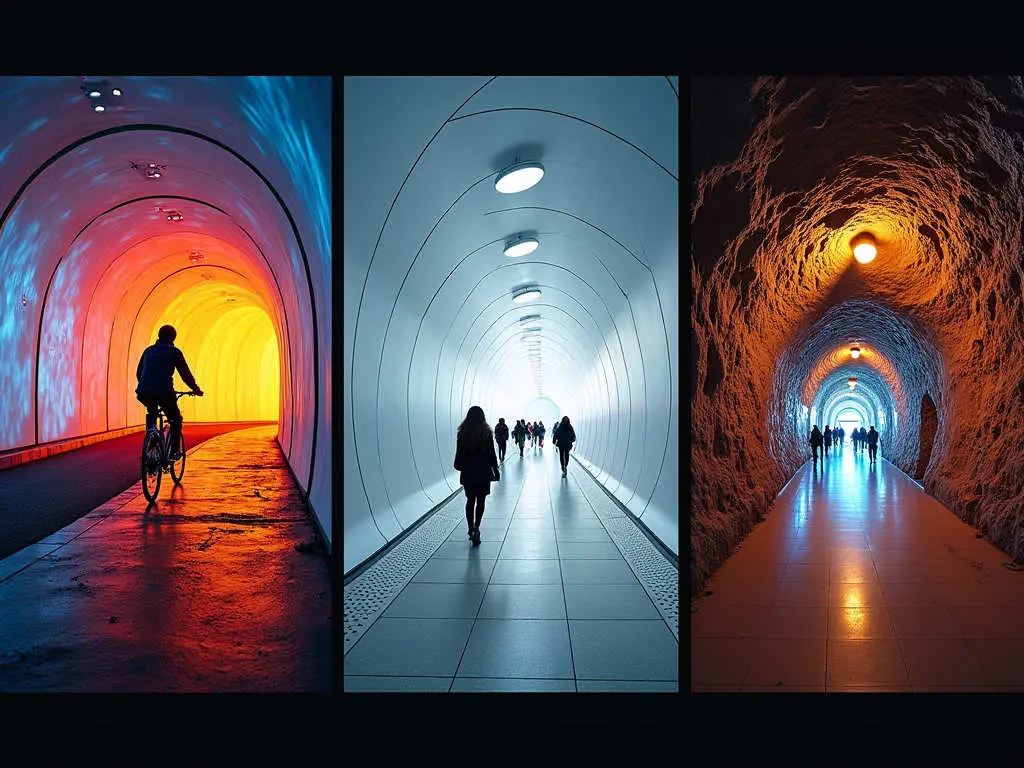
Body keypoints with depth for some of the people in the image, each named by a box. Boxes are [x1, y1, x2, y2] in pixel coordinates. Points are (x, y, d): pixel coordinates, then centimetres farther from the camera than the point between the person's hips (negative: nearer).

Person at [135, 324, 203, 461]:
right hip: (164, 392, -4)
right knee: (175, 420, 15)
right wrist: (195, 389, 18)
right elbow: (185, 373, 6)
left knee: (151, 414, 35)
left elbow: (138, 372, 28)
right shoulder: (174, 351, 7)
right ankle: (174, 451, 5)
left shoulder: (148, 350, 21)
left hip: (143, 393, 5)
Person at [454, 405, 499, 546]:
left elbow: (459, 454, 2)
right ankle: (476, 528, -11)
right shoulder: (486, 432, -8)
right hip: (483, 471, -2)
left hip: (467, 472, 2)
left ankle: (471, 529, 13)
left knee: (470, 500, 14)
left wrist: (459, 467, 17)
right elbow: (491, 454, -4)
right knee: (480, 501, 6)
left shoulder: (462, 433, -4)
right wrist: (495, 469, 6)